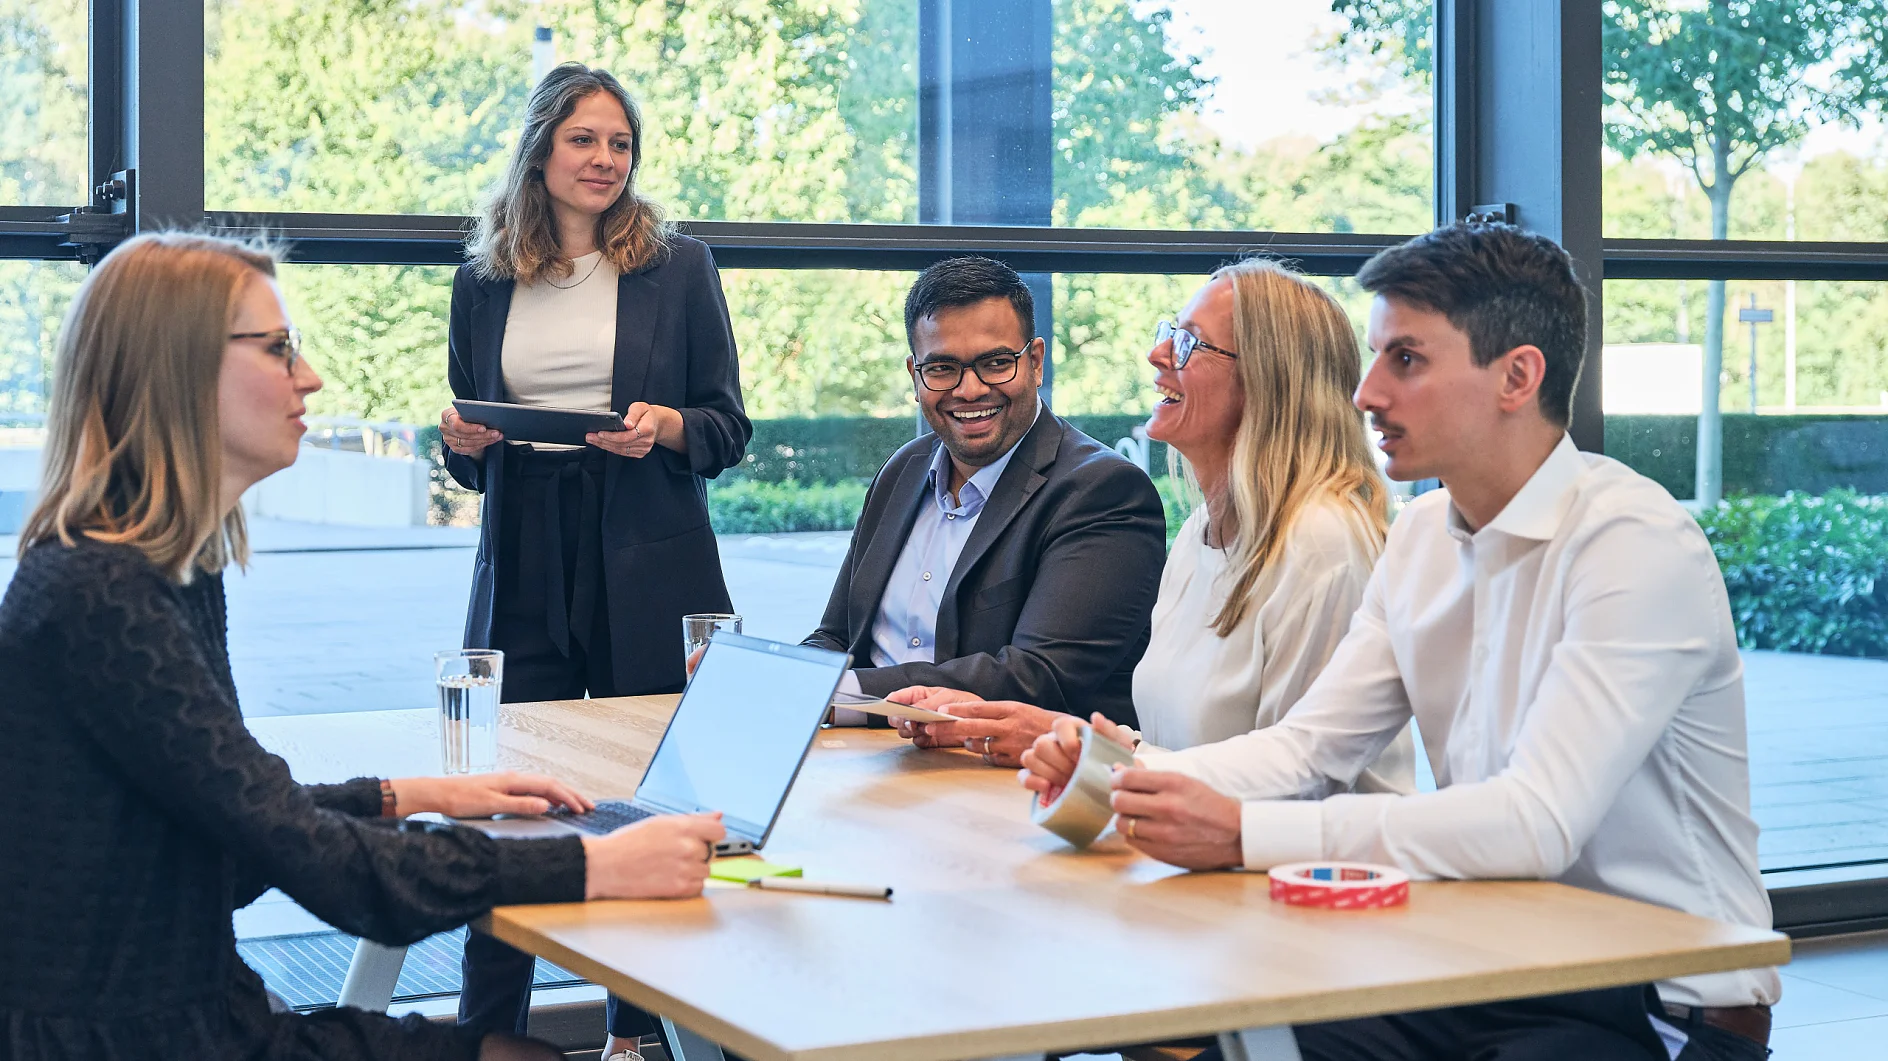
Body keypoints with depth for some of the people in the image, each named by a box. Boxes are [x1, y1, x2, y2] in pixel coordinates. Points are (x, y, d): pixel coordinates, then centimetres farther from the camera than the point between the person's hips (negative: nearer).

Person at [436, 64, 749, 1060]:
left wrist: (664, 427, -15)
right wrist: (461, 443, -5)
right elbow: (468, 455, 17)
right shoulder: (484, 280, 10)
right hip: (524, 573, 2)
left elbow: (728, 429, 4)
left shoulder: (680, 268, 4)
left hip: (648, 572, -1)